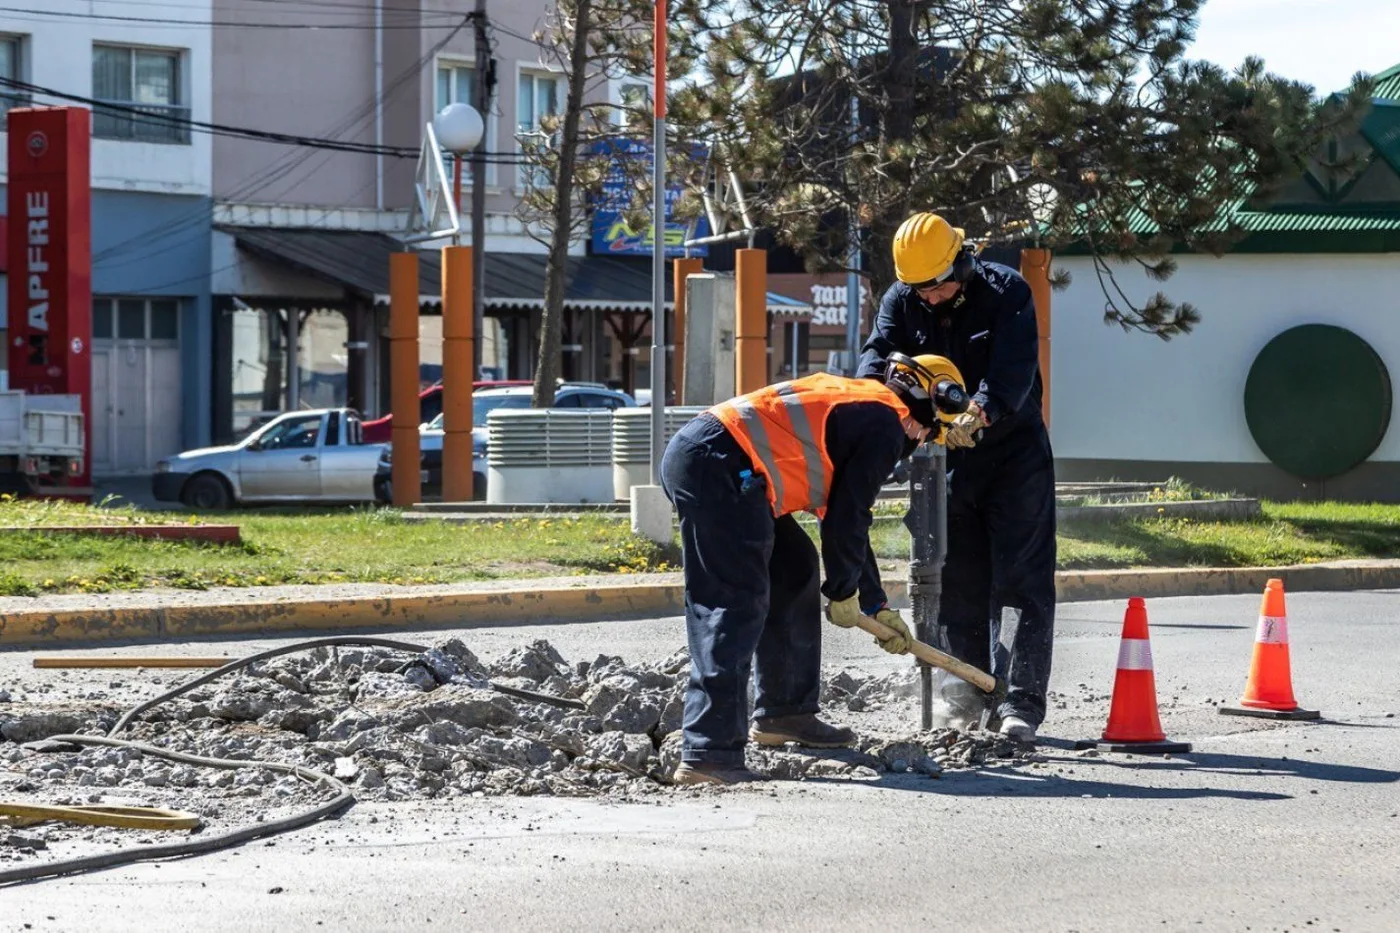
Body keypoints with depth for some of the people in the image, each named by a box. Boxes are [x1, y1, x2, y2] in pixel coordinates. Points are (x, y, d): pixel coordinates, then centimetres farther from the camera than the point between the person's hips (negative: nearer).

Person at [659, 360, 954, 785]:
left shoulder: (856, 403, 29)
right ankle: (707, 753, -21)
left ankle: (783, 712, 28)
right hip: (718, 466, -11)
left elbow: (847, 519, 35)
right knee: (737, 606, -14)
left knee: (795, 570, 20)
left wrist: (879, 607, 39)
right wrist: (843, 593, 13)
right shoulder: (887, 424, 0)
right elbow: (847, 519, -2)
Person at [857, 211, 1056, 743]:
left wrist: (980, 413, -45)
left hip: (1013, 453, -4)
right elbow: (879, 353, -15)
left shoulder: (1006, 293, -12)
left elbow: (1014, 367, -27)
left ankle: (1019, 703, -11)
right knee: (956, 581, 5)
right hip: (942, 458, 4)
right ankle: (966, 694, 14)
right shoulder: (902, 302, 0)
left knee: (1020, 580, -8)